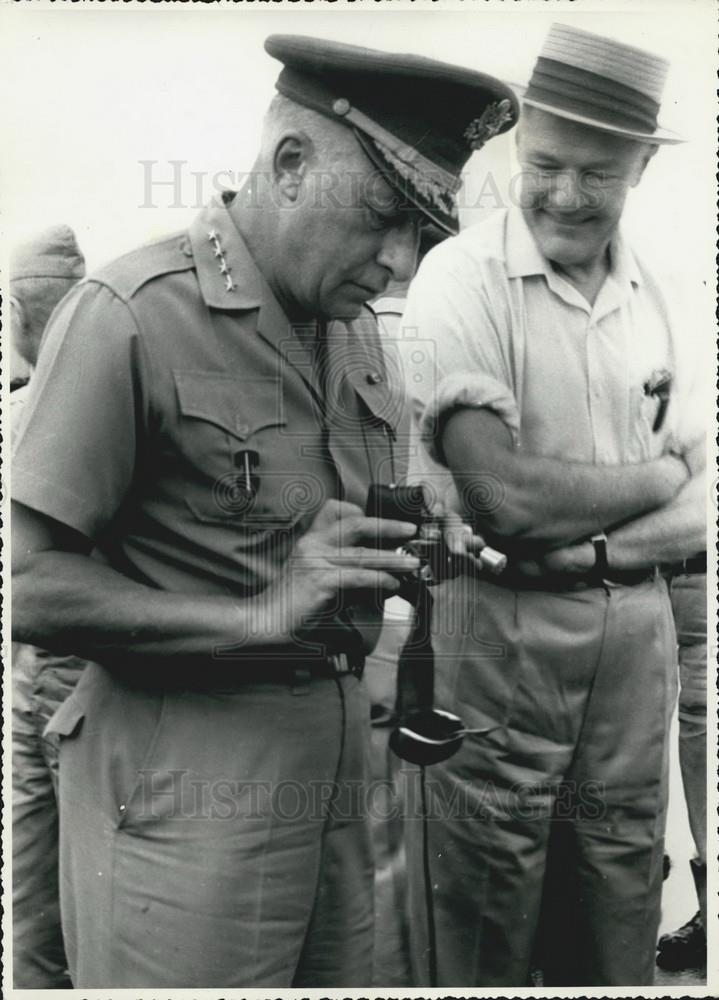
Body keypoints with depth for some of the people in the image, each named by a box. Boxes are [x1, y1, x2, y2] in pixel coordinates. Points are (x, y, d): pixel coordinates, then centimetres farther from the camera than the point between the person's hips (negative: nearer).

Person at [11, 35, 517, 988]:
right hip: (186, 788, -7)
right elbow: (30, 587, -17)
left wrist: (410, 543, 0)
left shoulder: (352, 325, 10)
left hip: (335, 759, 7)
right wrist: (263, 615, -21)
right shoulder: (134, 313, -15)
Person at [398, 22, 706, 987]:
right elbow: (503, 496, -18)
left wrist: (576, 525, -7)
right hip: (502, 627, -5)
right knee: (483, 922, 7)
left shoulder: (656, 295, 8)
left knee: (621, 902, 16)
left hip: (637, 624, 5)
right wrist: (653, 478, -4)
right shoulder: (463, 276, -10)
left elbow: (695, 506, 12)